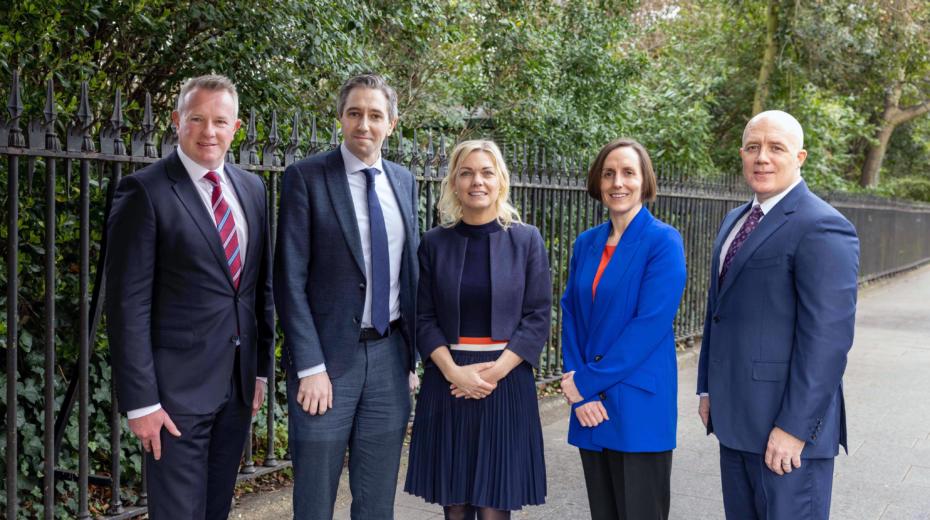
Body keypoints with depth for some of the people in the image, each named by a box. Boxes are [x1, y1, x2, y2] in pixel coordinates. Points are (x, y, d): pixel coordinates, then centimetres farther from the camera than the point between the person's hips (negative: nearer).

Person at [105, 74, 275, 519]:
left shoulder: (251, 189, 9)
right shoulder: (145, 191, -10)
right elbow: (128, 303, -13)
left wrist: (262, 366, 13)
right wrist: (140, 400, -16)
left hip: (238, 384, 6)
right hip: (176, 388, -6)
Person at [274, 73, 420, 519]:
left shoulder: (404, 181, 10)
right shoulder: (306, 177, -6)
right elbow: (290, 279, -10)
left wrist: (412, 356, 10)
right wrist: (310, 367, -15)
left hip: (389, 354, 5)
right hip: (327, 354, -4)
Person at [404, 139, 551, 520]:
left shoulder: (527, 240, 1)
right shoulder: (434, 243, 3)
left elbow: (538, 317, -3)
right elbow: (423, 317, 1)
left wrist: (495, 371, -13)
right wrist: (453, 371, -13)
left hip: (506, 382, -1)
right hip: (447, 383, 1)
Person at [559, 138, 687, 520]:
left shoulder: (663, 241, -8)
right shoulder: (586, 243, 9)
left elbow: (651, 323, -16)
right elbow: (571, 316, 7)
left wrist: (587, 381, -14)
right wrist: (578, 393, -6)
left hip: (639, 407, -5)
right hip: (590, 406, 5)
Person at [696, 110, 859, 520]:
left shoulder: (822, 227, -14)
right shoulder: (736, 221, 14)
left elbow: (828, 335, -20)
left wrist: (795, 427, -21)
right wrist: (708, 388, 15)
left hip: (787, 424, -8)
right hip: (735, 418, 8)